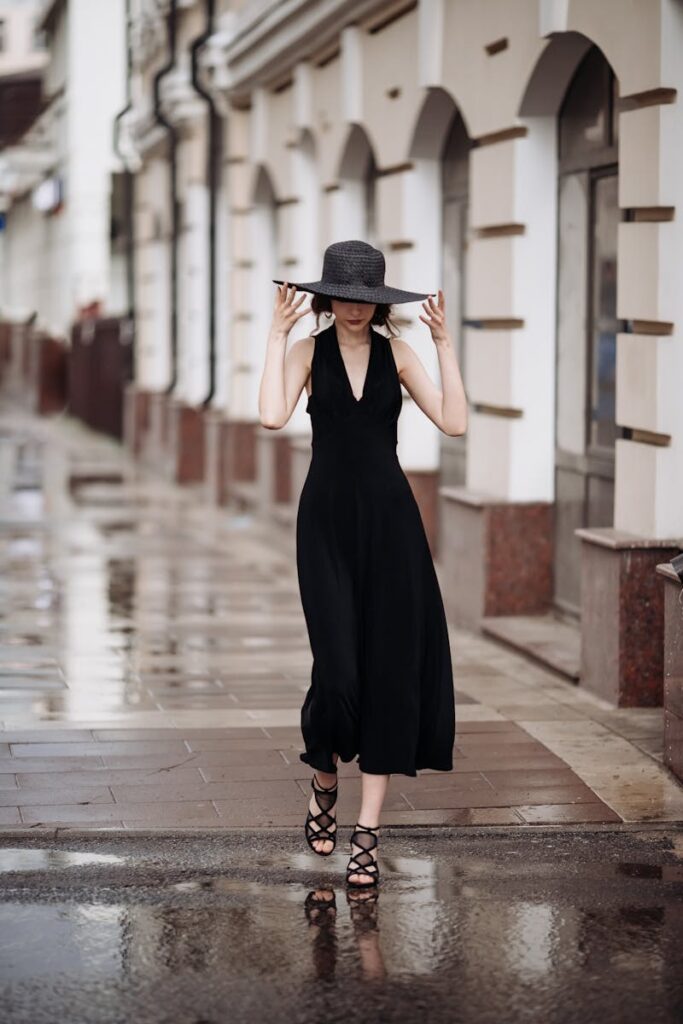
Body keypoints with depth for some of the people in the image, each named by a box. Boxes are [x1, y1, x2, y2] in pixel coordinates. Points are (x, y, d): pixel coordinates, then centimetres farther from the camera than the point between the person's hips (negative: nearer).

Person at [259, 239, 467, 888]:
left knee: (391, 668, -1)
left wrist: (443, 343, -8)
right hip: (326, 520, -2)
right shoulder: (308, 350, 1)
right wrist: (276, 334, -14)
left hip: (388, 518, 2)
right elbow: (273, 416, -18)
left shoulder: (396, 351, 4)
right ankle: (323, 784, 23)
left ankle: (367, 833, 6)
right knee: (338, 670, -10)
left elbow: (454, 422, -5)